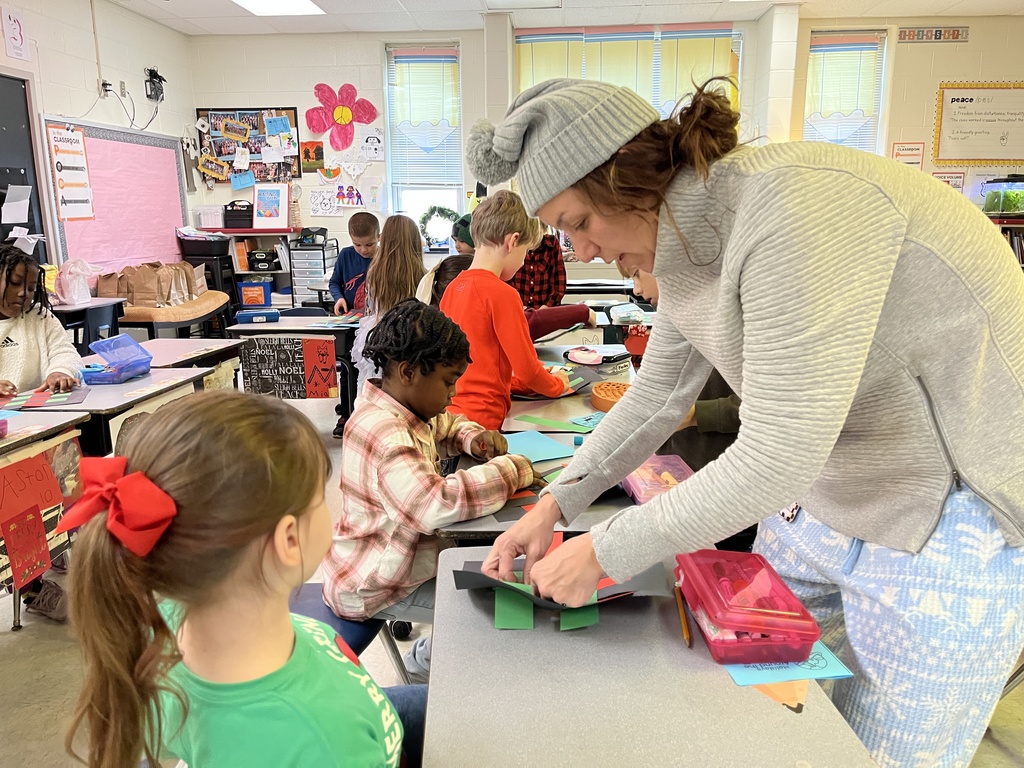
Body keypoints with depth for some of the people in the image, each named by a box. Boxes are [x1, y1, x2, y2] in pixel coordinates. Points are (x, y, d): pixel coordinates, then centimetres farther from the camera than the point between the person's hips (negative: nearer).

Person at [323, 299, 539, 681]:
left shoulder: (400, 409, 0)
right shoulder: (385, 436, -33)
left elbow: (440, 425, 22)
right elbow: (435, 504, -46)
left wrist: (471, 436, -1)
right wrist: (510, 470, -33)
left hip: (392, 558, 10)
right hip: (371, 587, -10)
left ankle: (429, 652, 28)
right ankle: (426, 663, 17)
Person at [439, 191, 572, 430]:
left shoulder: (452, 287, 6)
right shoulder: (502, 294, -15)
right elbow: (527, 370, -11)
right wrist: (558, 384, 8)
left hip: (451, 409, 8)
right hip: (481, 417, -8)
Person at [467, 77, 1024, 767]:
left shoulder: (798, 208, -30)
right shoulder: (687, 242, -1)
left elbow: (775, 459, -31)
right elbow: (656, 398, 9)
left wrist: (602, 553, -21)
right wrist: (555, 506, 1)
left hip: (955, 522, -8)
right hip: (824, 500, 8)